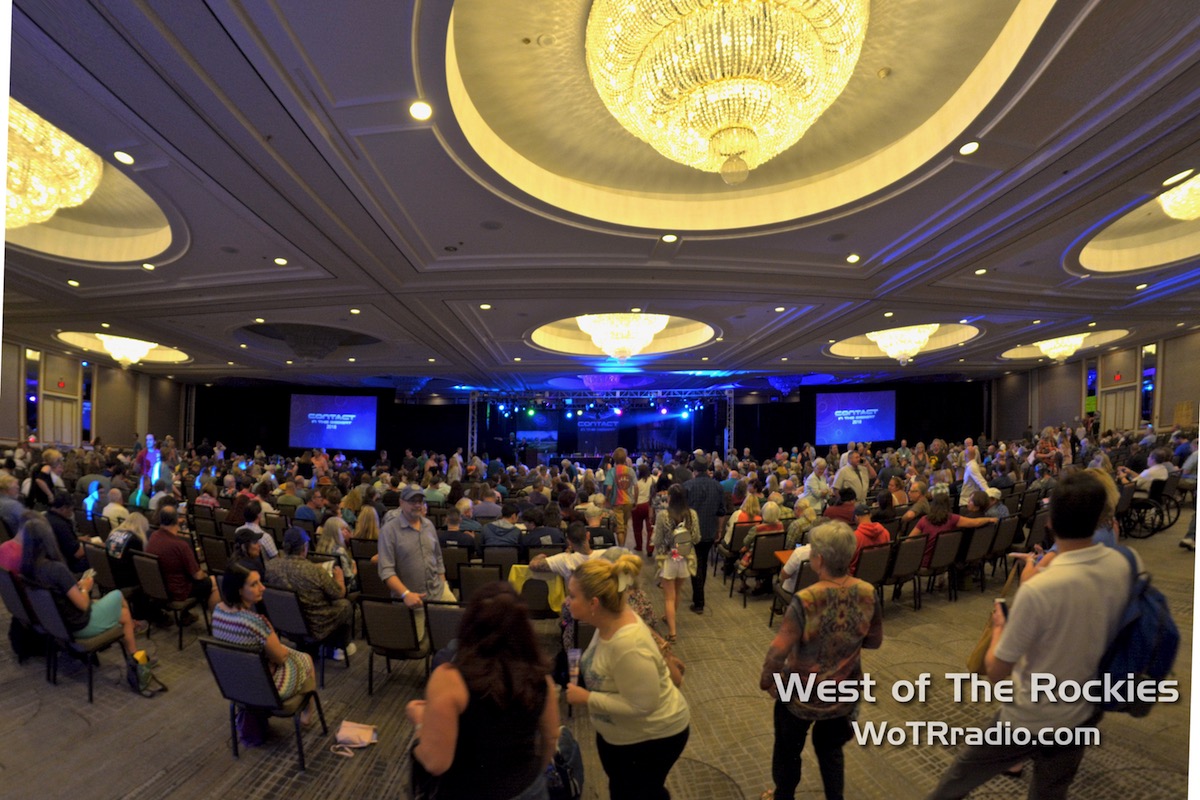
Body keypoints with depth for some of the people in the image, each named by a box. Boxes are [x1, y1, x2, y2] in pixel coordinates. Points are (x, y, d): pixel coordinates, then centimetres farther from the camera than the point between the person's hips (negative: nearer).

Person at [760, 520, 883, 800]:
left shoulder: (805, 600, -32)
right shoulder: (868, 593, -18)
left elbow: (778, 651, -28)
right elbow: (875, 640, -2)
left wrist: (765, 680, -9)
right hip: (843, 692, 4)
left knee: (788, 750, 24)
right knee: (831, 748, 30)